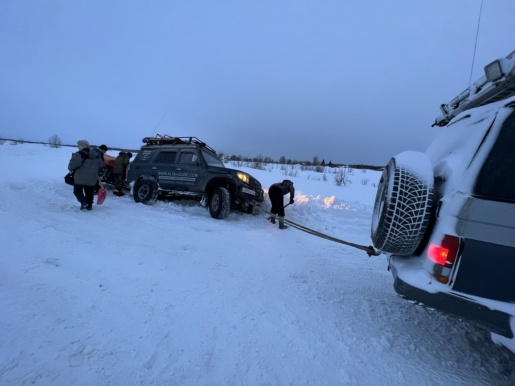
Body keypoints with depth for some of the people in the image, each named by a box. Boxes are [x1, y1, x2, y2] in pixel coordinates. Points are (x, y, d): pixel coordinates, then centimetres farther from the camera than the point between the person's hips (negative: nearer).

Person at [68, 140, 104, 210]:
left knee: (77, 191, 9)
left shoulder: (78, 155, -11)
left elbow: (72, 165, -19)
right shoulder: (96, 155, 10)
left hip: (80, 178, -5)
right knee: (89, 192, 15)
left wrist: (71, 169, 2)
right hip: (92, 179, 5)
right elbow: (101, 165, 17)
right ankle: (89, 205, 17)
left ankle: (83, 202, -6)